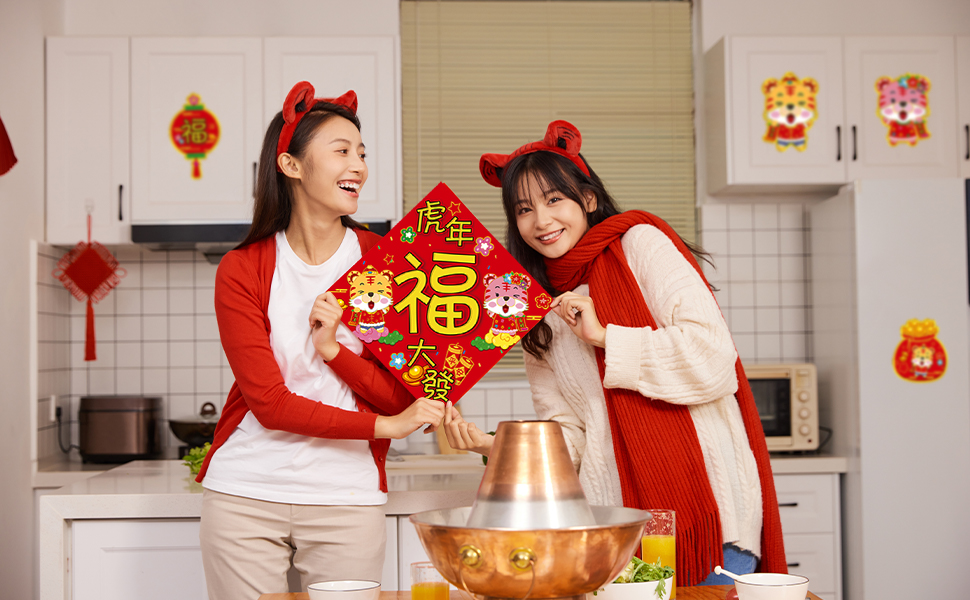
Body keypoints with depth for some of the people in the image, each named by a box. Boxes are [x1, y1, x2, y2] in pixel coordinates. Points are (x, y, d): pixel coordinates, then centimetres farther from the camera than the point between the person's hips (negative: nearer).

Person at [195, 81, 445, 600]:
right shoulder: (241, 271, -3)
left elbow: (406, 397, -3)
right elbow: (270, 402, -8)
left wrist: (334, 348, -18)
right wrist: (384, 426, -12)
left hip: (347, 499, 1)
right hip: (245, 495, 0)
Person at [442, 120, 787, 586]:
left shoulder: (641, 243, -1)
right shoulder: (542, 312, 15)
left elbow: (713, 356, -12)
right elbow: (567, 433, 11)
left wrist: (605, 337, -10)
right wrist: (493, 445, -5)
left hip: (706, 501, -4)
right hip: (616, 519, 4)